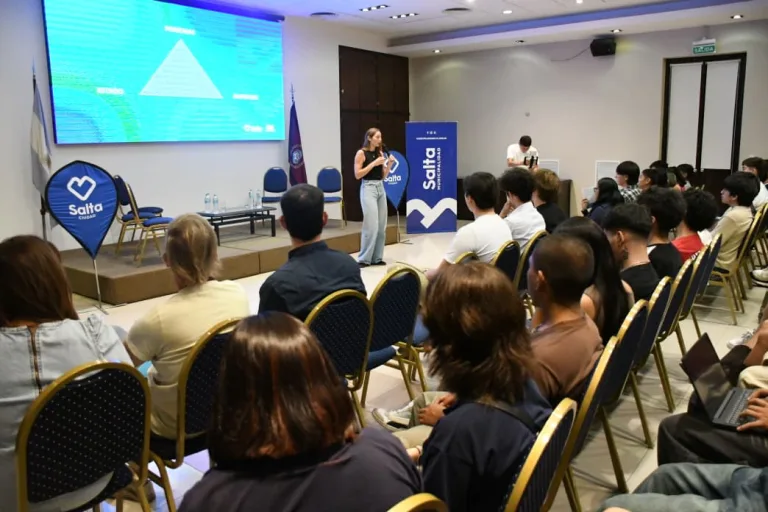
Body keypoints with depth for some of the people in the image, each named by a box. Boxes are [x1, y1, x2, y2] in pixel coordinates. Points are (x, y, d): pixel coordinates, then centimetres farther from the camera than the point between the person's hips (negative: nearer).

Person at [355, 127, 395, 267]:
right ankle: (364, 258, -2)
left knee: (382, 226, 5)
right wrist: (374, 163, -14)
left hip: (380, 188, 7)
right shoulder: (361, 153, -5)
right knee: (371, 225, -11)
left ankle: (377, 258, 13)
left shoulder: (380, 153, 13)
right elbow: (357, 175, -11)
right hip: (368, 188, -7)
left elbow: (383, 176, 14)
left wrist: (389, 164, -1)